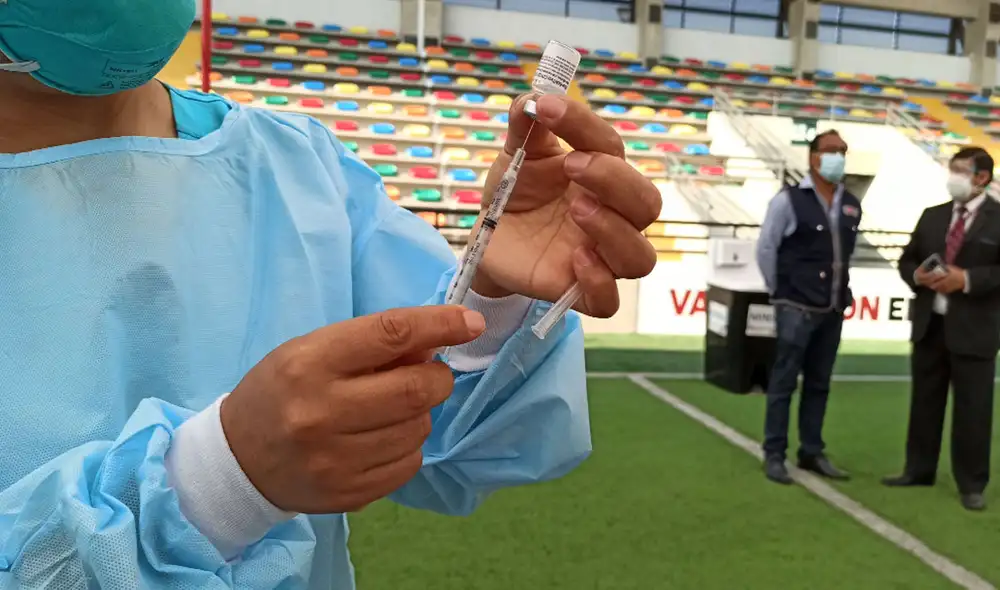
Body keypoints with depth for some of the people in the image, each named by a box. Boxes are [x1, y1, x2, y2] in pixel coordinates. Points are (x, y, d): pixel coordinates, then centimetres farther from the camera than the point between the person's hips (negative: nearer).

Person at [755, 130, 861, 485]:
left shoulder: (852, 205, 8)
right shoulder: (789, 200, -9)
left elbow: (847, 253, 17)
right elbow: (765, 249, -5)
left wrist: (842, 291, 11)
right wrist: (779, 291, -1)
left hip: (833, 310, 6)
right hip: (796, 308, -5)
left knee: (819, 384, 12)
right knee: (783, 383, 1)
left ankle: (812, 453, 23)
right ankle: (774, 455, 9)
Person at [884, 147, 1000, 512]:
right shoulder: (933, 216, 12)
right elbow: (907, 259, 14)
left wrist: (967, 280, -21)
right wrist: (917, 275, -7)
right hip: (930, 324, 5)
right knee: (924, 402, 13)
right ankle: (918, 470, 25)